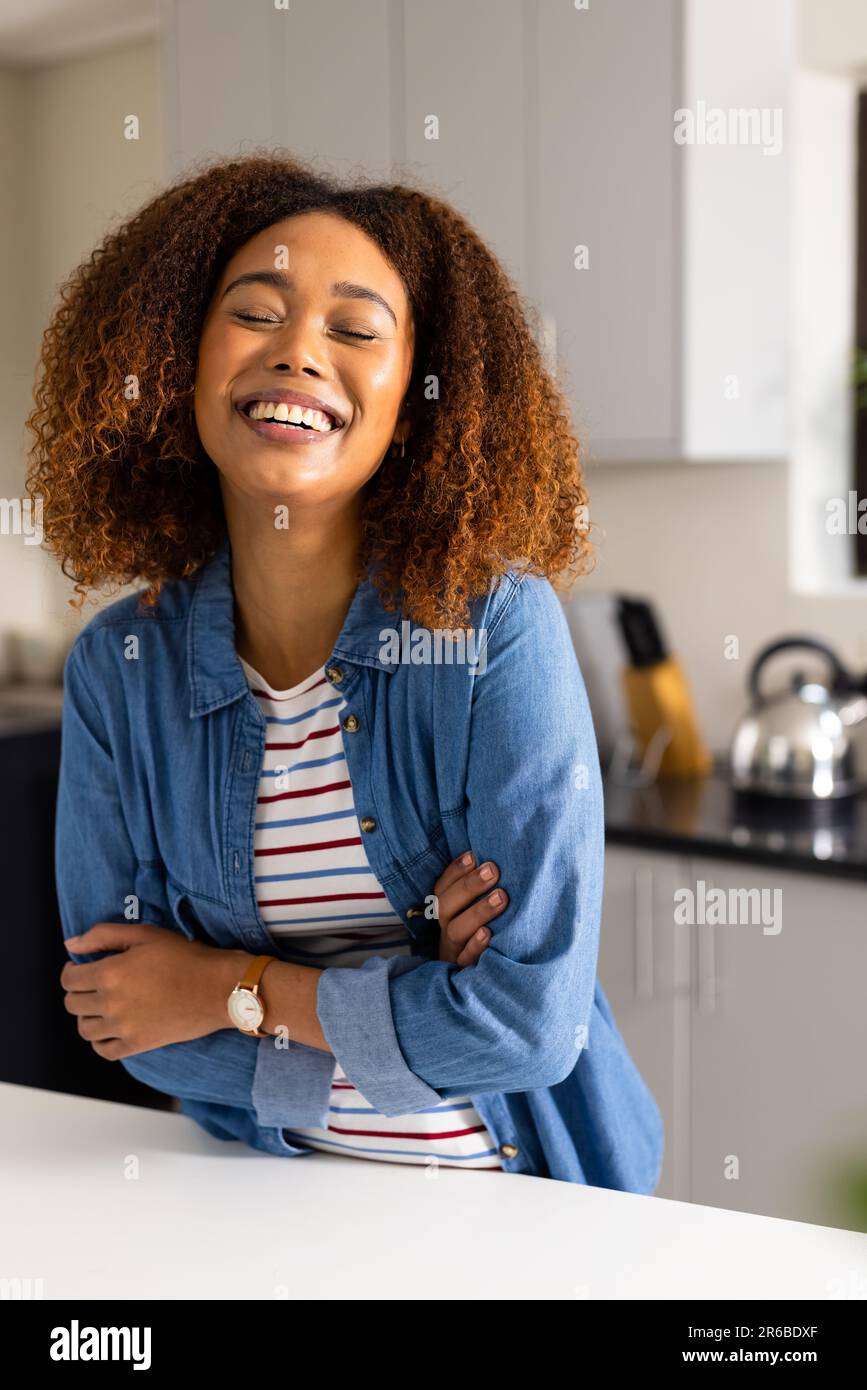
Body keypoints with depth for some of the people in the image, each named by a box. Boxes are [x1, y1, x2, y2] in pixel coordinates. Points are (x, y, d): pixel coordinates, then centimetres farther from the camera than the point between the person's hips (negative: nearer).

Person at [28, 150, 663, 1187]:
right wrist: (401, 996, -14)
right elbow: (117, 1011, -4)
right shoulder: (118, 667, -3)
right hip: (268, 1195, 1)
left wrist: (233, 987, -10)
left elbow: (533, 1016, -16)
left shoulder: (498, 631, -14)